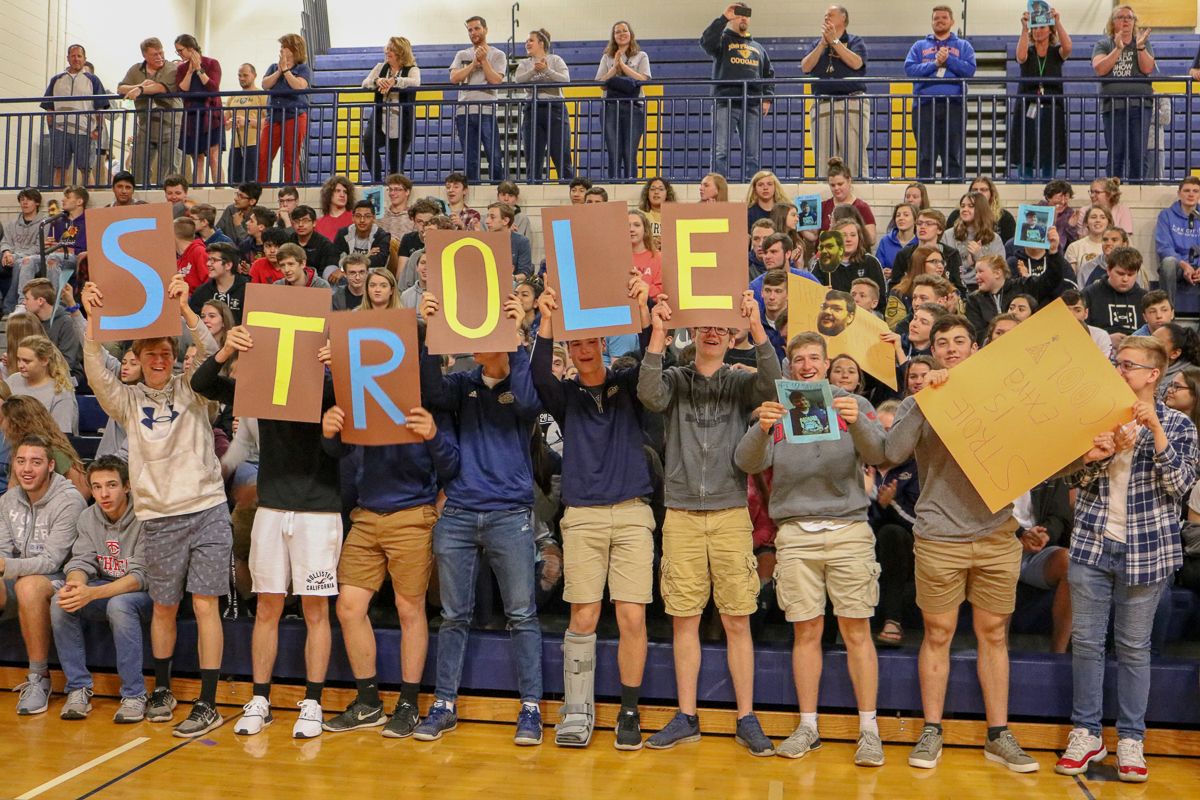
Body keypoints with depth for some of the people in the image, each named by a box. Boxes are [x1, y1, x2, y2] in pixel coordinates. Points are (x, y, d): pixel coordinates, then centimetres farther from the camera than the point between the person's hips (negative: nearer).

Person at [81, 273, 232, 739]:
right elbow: (97, 374, -9)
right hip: (160, 518, 2)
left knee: (205, 604, -3)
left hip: (207, 511, -2)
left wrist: (184, 309, -25)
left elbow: (211, 355, -12)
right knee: (164, 607, 12)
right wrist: (93, 320, -20)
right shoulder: (127, 401, 8)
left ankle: (207, 704, 2)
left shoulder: (191, 389, 5)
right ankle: (162, 689, 33)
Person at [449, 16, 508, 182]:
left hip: (487, 112, -3)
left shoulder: (497, 54, 9)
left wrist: (483, 60, -5)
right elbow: (454, 78, 1)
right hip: (464, 112, 3)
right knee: (470, 160, 5)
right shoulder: (462, 55, 17)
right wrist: (474, 63, -3)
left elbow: (496, 80, -5)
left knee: (495, 158, -7)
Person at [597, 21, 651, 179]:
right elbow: (600, 82, 6)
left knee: (630, 154, -4)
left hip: (633, 107, -1)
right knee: (614, 154, -3)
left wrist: (622, 64, -3)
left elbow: (643, 79, -4)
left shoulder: (641, 56, 12)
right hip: (611, 107, 1)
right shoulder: (607, 58, 16)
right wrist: (615, 67, -4)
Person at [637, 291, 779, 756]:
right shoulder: (675, 381, 7)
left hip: (730, 514, 0)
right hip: (681, 515, 1)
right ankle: (686, 718, 16)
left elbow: (773, 384, -14)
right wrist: (658, 334, -20)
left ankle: (746, 720, 11)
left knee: (737, 621, 2)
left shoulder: (741, 383, 7)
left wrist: (757, 326, -22)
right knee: (684, 619, 5)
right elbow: (649, 395, -14)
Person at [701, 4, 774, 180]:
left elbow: (769, 74, 22)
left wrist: (767, 99, 8)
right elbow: (706, 41, -12)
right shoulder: (723, 40, 10)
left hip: (752, 106, 4)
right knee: (720, 152, -10)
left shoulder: (758, 47, 24)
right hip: (725, 104, -4)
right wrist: (723, 18, -15)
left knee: (752, 155, 1)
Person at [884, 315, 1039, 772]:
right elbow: (893, 452, -14)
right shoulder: (919, 403, 4)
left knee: (994, 634, 9)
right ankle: (932, 731, 16)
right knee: (938, 635, 5)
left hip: (997, 535, 2)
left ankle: (999, 735, 18)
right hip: (939, 538, -1)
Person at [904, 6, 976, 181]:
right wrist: (935, 64, -8)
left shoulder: (963, 46, 15)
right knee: (925, 155, -1)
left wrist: (948, 59, -9)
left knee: (953, 155, -3)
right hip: (925, 105, 1)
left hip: (954, 105, 0)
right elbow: (909, 69, 0)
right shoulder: (920, 45, 17)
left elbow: (970, 70, -1)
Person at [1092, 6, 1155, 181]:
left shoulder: (1143, 43, 14)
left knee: (1139, 154, -3)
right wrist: (1118, 49, -12)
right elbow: (1099, 69, -7)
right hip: (1113, 106, -1)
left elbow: (1147, 68, -2)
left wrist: (1140, 47, -12)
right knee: (1116, 154, -4)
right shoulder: (1103, 44, 11)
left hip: (1140, 105, 1)